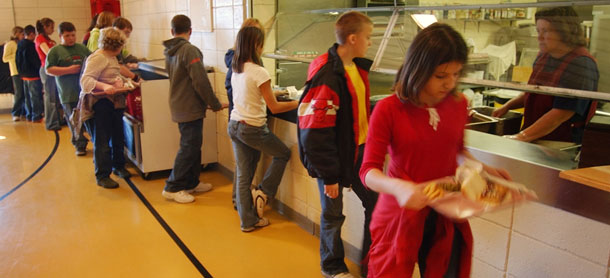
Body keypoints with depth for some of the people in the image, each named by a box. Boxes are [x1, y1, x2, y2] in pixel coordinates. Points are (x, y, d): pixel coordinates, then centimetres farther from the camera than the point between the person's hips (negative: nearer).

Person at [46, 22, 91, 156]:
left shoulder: (83, 48, 10)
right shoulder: (55, 51, 0)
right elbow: (49, 70, -5)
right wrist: (68, 70, -14)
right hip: (68, 94, -3)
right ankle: (80, 145, 12)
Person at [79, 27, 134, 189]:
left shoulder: (112, 57, 13)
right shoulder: (98, 58, -17)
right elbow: (85, 80, -27)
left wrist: (127, 82, 15)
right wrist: (104, 86, -42)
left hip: (115, 104, 9)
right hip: (100, 104, -9)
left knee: (118, 138, 19)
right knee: (102, 142, -1)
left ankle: (118, 166, 36)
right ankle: (102, 176, 9)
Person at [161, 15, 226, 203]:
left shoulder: (169, 52, 11)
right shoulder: (189, 50, -17)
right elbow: (201, 82, -22)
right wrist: (215, 104, -12)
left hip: (179, 107, 9)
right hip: (190, 108, -9)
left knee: (193, 145, 18)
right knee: (188, 149, -1)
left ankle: (191, 183, 28)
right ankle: (172, 188, 7)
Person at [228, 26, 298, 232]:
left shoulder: (236, 70, 6)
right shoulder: (259, 72, -17)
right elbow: (274, 107, -15)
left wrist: (269, 93, 20)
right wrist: (297, 103, -4)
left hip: (234, 126, 7)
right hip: (253, 128, -7)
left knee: (243, 174, 13)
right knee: (283, 154, 19)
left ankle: (248, 220, 22)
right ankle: (263, 192, 17)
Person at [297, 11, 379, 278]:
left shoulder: (358, 66, 3)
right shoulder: (326, 76, -24)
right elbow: (315, 135, -24)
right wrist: (329, 176, -18)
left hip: (358, 152, 8)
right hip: (334, 158, -8)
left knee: (376, 204, 12)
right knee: (333, 215, 10)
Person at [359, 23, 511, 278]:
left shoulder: (459, 104, -2)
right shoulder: (388, 110, -16)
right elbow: (369, 171, -18)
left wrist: (483, 169, 0)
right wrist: (398, 187, -37)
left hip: (445, 217, 4)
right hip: (400, 213, -3)